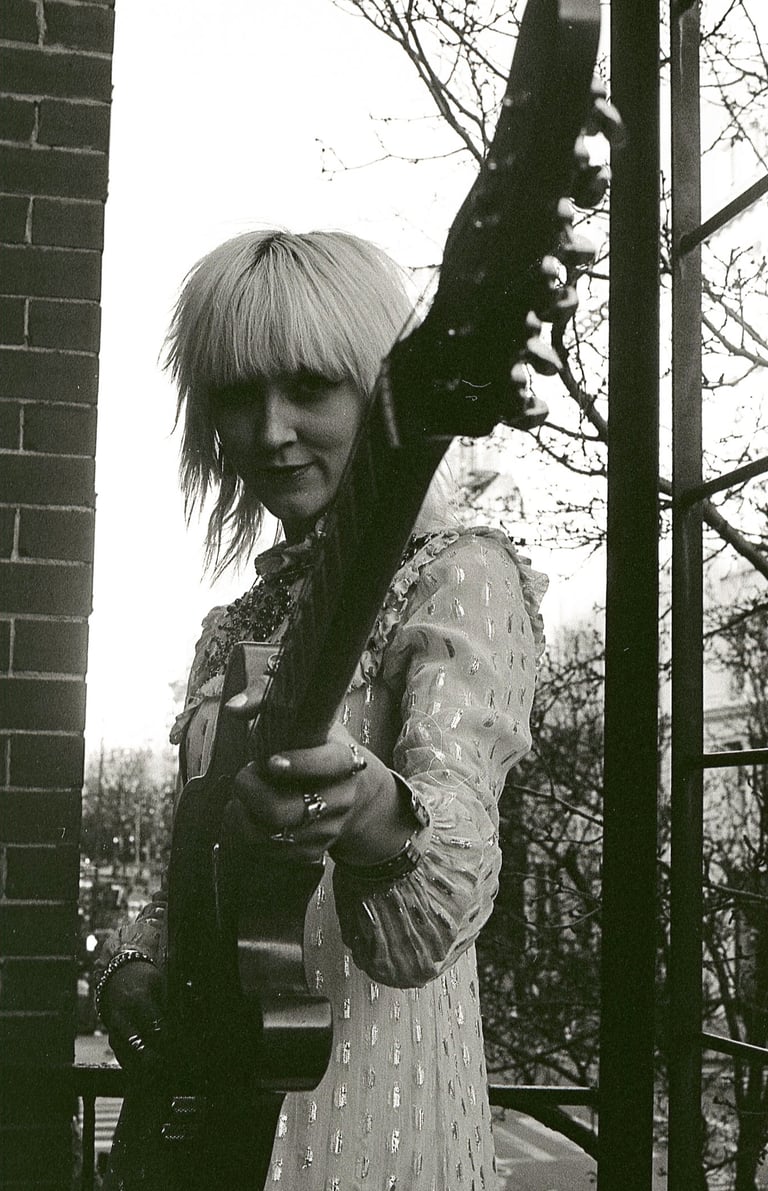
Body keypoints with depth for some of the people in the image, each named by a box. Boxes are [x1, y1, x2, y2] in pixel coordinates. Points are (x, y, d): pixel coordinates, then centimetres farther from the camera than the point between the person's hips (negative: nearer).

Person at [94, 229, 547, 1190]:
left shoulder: (461, 578, -12)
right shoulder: (244, 622, 11)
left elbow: (441, 912, -27)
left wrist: (375, 816, -48)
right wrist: (136, 958, -3)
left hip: (358, 1091, -7)